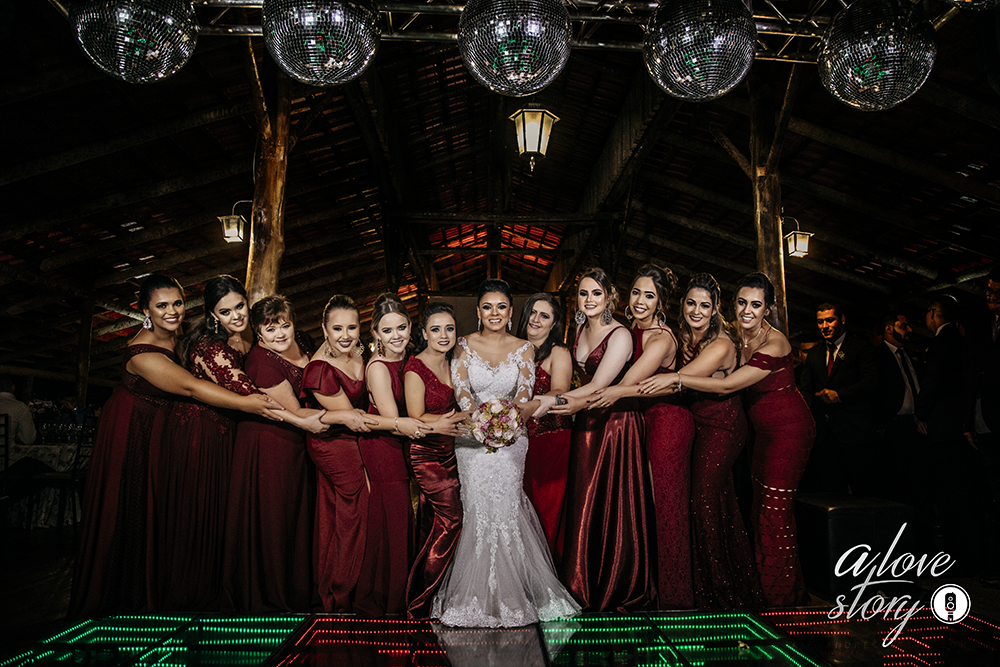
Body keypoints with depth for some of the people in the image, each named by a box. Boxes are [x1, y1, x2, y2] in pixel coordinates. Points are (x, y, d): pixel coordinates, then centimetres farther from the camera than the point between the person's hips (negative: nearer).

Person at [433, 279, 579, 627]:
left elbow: (524, 390, -3)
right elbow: (461, 389, -6)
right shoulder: (465, 346, 5)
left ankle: (511, 595, 3)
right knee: (480, 504, -12)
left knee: (503, 502, -12)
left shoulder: (523, 349, 8)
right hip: (472, 435, 0)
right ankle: (480, 596, 2)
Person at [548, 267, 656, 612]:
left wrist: (550, 401, -20)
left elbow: (597, 387, -20)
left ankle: (621, 591, 23)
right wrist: (566, 402, 6)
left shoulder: (620, 335, -15)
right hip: (587, 425, 7)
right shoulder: (581, 330, 8)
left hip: (616, 424, -7)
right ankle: (586, 588, 27)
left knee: (615, 506, 4)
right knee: (584, 505, 11)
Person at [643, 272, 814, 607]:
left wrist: (676, 378, -29)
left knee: (775, 510, -2)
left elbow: (727, 385, -28)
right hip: (764, 429, 8)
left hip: (789, 429, -8)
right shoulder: (738, 334, 0)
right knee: (762, 506, 12)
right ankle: (765, 588, 25)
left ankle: (783, 596, 15)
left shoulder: (774, 344, -24)